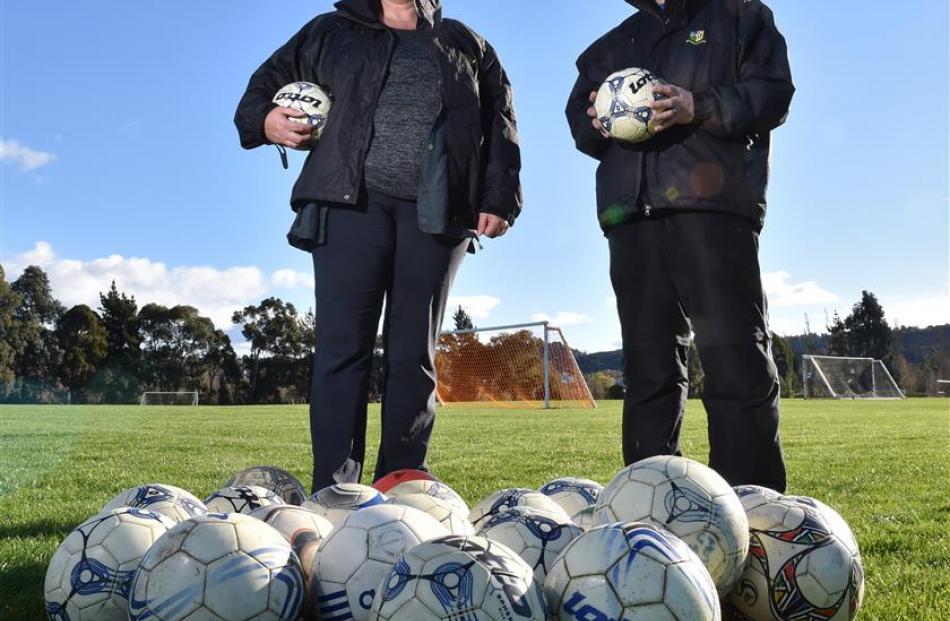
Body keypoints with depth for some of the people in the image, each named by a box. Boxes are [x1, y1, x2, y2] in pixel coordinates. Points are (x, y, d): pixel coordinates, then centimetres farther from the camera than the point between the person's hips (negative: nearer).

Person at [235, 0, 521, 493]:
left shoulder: (466, 45, 20)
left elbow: (500, 128, 15)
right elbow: (268, 80, 24)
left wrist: (499, 200, 2)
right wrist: (262, 120, 1)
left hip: (435, 212, 1)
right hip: (351, 203, -1)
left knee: (413, 355, 2)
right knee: (342, 348, -7)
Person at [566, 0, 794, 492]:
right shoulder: (616, 42, 27)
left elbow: (772, 92, 3)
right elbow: (578, 116, 24)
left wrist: (700, 108, -13)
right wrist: (596, 123, -1)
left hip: (713, 207, -4)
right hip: (630, 213, 4)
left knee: (736, 358, -9)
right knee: (648, 364, 3)